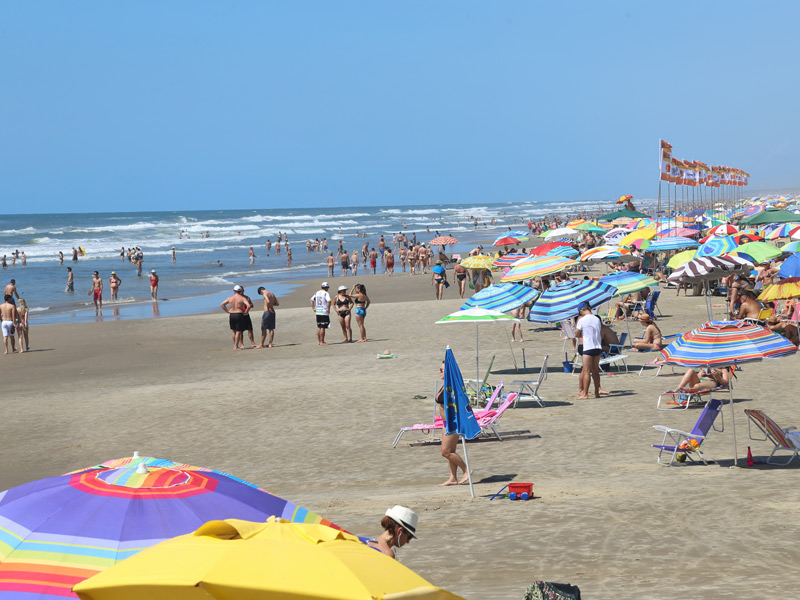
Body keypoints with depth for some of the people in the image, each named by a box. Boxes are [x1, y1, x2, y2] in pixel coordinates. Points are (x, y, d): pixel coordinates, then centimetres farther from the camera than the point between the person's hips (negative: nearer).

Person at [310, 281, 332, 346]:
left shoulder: (317, 293, 11)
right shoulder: (326, 293, -11)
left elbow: (312, 300, 19)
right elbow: (329, 301, -27)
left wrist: (313, 308, 19)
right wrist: (328, 309, -17)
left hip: (318, 312, 7)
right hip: (324, 312, -7)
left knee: (319, 327, 14)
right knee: (323, 327, -3)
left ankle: (318, 341, 19)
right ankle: (322, 342, -2)